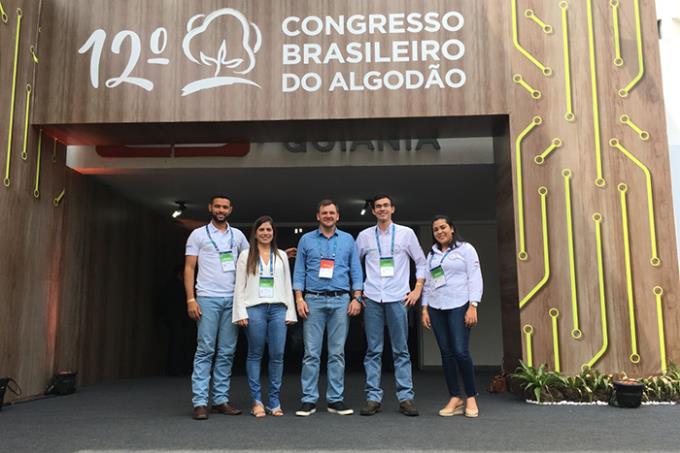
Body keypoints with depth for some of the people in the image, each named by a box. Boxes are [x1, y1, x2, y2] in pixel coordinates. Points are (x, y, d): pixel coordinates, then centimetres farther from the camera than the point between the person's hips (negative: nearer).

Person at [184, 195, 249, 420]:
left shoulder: (237, 235, 13)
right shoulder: (198, 234, 4)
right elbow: (189, 268, 0)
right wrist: (191, 299, -9)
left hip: (233, 300, 4)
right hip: (207, 299, -4)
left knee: (227, 352, 5)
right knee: (205, 350, -6)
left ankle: (221, 400, 12)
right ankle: (200, 402, -2)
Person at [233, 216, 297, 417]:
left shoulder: (281, 256, 15)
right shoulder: (246, 256, 8)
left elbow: (287, 284, 13)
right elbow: (239, 286, 4)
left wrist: (290, 311, 6)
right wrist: (241, 312, -5)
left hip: (278, 309, 2)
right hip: (254, 309, -2)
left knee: (277, 355, 0)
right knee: (255, 354, 2)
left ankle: (274, 401, 9)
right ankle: (257, 400, 9)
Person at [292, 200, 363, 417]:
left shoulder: (347, 240, 12)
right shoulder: (306, 240, 9)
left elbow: (355, 271, 9)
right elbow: (299, 272, 7)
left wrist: (356, 298, -1)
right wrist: (299, 299, -3)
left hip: (341, 301, 1)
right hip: (314, 301, -1)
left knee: (337, 352, 3)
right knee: (311, 353, -2)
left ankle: (335, 400, 10)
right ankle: (309, 400, 5)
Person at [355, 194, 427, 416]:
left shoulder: (406, 233, 6)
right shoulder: (364, 236, 8)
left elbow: (421, 262, 11)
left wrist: (417, 289, 4)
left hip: (398, 298, -1)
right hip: (372, 298, 1)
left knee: (401, 351, 2)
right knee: (373, 351, 2)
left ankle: (405, 397, 8)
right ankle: (373, 397, 8)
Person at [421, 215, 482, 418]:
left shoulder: (465, 249, 3)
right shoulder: (432, 254, 17)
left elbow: (475, 278, -3)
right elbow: (427, 283, 16)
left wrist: (473, 307, -12)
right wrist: (425, 308, 7)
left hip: (459, 306, -4)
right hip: (436, 308, 5)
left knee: (460, 351, -12)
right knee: (446, 353, 2)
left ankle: (471, 397, 3)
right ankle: (455, 399, 6)